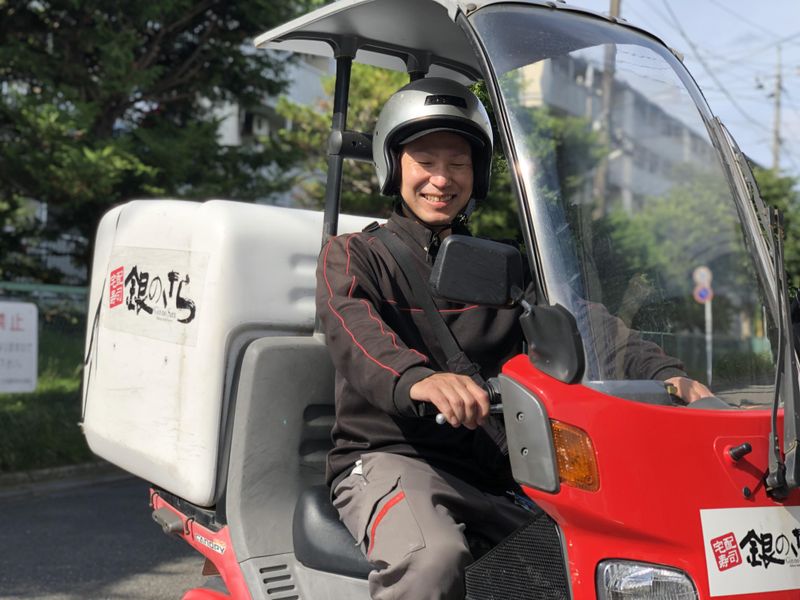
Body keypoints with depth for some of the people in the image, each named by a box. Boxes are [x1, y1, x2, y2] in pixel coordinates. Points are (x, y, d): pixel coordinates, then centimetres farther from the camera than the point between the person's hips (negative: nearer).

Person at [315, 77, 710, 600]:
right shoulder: (352, 256, 9)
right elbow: (357, 335, -14)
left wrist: (665, 372, -16)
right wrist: (416, 380, -38)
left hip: (495, 473, 4)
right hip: (389, 459, -3)